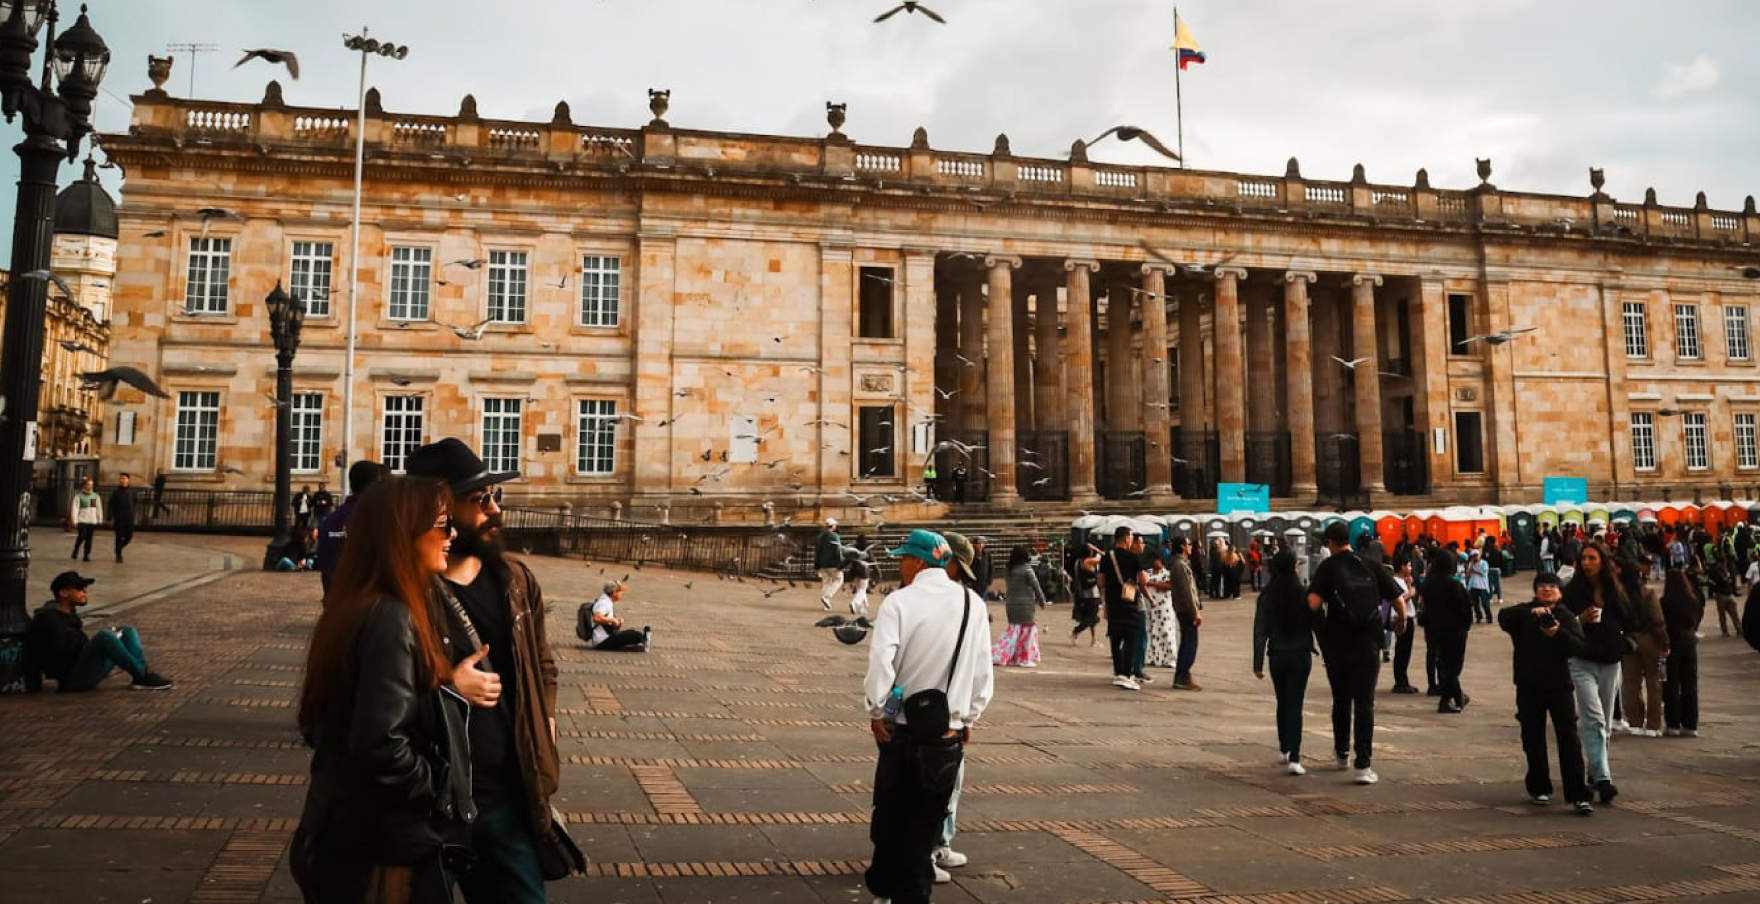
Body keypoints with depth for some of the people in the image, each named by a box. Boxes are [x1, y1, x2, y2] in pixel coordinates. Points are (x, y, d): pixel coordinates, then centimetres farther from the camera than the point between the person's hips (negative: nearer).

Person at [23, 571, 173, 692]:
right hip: (72, 678, -10)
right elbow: (60, 654, -21)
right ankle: (143, 675, -22)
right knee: (104, 636, -31)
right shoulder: (49, 617, -12)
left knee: (127, 631, 6)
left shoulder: (68, 614, 17)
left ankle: (141, 674, -18)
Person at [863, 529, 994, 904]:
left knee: (890, 810, 17)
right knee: (927, 818, 11)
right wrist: (970, 717, 11)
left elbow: (881, 661, -19)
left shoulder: (899, 601, -11)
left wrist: (876, 710, -6)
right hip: (948, 729, 1)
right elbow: (983, 668, 1)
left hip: (900, 725, -1)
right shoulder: (973, 604, -1)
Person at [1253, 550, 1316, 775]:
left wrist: (1258, 663, 0)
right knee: (1295, 706, 0)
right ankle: (1294, 758, -8)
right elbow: (1317, 624, -4)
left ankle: (1283, 750, 31)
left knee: (1283, 704, 20)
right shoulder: (1304, 594, -10)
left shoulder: (1266, 597, -5)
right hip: (1301, 656, -2)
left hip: (1277, 656, 2)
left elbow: (1260, 631, -5)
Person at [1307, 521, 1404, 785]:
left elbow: (1314, 603, -18)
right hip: (1368, 644, 0)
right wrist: (1401, 620, 23)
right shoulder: (1371, 565, 2)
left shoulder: (1329, 566, -5)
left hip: (1337, 643, 0)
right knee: (1364, 703, 0)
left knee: (1341, 700, 17)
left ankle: (1342, 754, 32)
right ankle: (1364, 766, -8)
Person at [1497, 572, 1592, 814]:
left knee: (1569, 741, -6)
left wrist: (1558, 633, -25)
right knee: (1533, 740, 9)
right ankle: (1539, 788, 25)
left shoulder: (1566, 616, 5)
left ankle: (1577, 796, -5)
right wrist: (1531, 612, -31)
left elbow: (1579, 646, -9)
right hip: (1530, 687, 1)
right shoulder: (1525, 613, 5)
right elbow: (1503, 616, -17)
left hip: (1560, 685, -1)